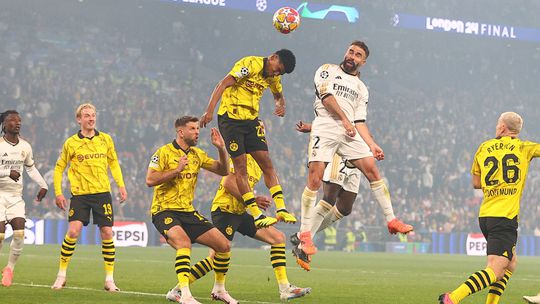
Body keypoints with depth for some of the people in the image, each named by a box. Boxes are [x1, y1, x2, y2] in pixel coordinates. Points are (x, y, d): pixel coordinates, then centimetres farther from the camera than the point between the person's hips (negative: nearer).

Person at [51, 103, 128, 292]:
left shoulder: (106, 139, 7)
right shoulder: (71, 143, 0)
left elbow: (113, 163, 18)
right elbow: (59, 168, 9)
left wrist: (121, 185, 8)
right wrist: (58, 193, 1)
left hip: (102, 193, 2)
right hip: (79, 194, -2)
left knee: (107, 233, -2)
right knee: (73, 232, -15)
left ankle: (109, 279, 8)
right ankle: (61, 276, -1)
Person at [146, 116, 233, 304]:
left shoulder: (197, 154, 12)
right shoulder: (164, 152, -8)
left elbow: (223, 171, 13)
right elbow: (150, 180, -17)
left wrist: (221, 149, -2)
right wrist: (177, 170, -22)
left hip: (188, 212, 7)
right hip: (164, 211, -7)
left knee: (224, 245, -1)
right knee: (184, 242, -34)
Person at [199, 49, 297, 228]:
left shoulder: (274, 77, 8)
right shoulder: (250, 64, -16)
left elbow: (278, 95, 29)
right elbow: (223, 84, -22)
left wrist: (281, 105, 5)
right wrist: (209, 111, -30)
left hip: (251, 120, 7)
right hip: (230, 118, -7)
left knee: (267, 163, -1)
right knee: (240, 167, -6)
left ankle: (281, 209, 0)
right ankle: (257, 216, -6)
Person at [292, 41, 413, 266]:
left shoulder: (361, 88, 25)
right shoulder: (328, 70, 12)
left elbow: (360, 121, 19)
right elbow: (326, 95, -5)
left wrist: (372, 144, 6)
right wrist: (345, 119, -13)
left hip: (349, 134, 5)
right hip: (325, 129, -5)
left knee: (372, 169, -7)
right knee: (315, 179, -13)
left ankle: (391, 220, 3)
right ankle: (304, 235, -10)